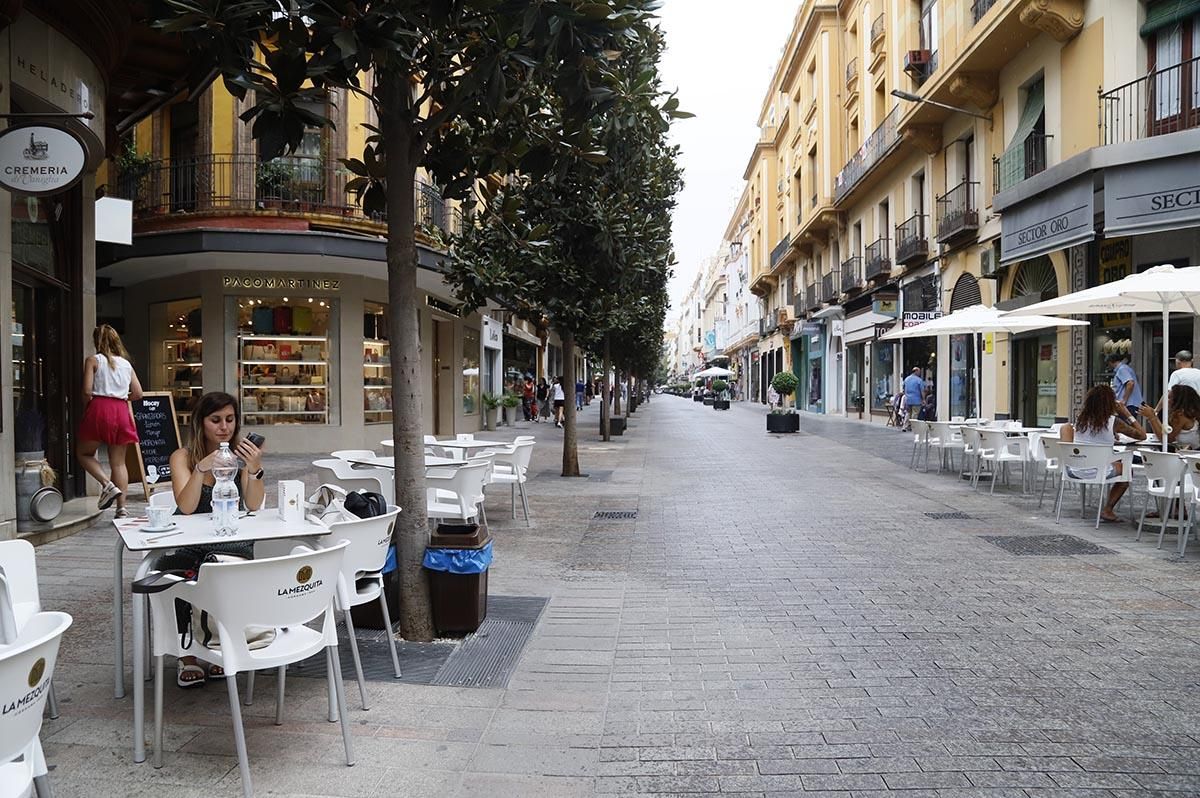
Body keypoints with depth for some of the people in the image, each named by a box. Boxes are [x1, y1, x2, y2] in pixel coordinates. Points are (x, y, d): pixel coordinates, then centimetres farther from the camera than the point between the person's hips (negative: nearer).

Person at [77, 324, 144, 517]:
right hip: (121, 410, 4)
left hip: (99, 408, -4)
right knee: (118, 462, 7)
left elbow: (87, 390, -8)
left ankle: (107, 485, -8)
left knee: (84, 453, 15)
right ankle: (121, 507, 1)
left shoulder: (93, 360, 1)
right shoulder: (126, 364, 14)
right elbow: (138, 393, 11)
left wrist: (88, 402, 11)